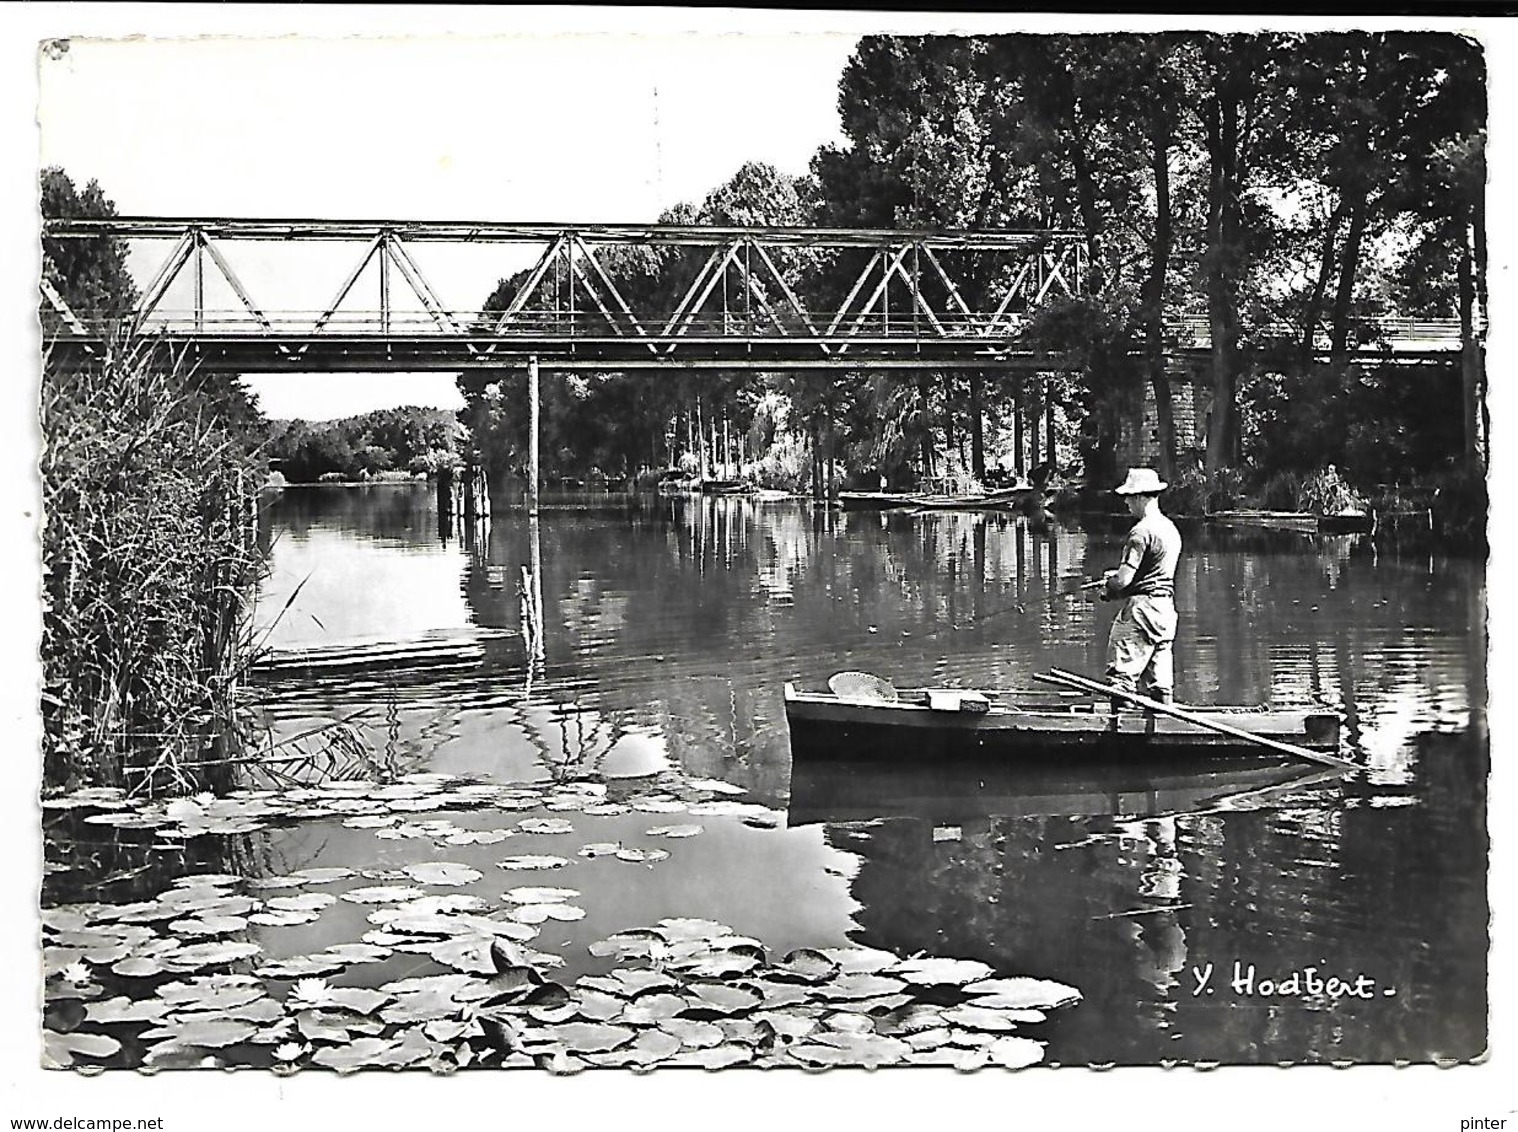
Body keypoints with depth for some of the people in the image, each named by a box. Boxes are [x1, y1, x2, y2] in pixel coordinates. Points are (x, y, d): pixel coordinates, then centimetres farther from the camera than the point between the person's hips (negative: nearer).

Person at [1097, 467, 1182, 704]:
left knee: (1122, 674, -8)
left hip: (1142, 606, -9)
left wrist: (1108, 589, 3)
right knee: (1159, 676, 11)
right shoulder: (1171, 528, 14)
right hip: (1166, 606, 9)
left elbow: (1124, 580, -18)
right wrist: (1117, 576, 18)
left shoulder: (1141, 531, -15)